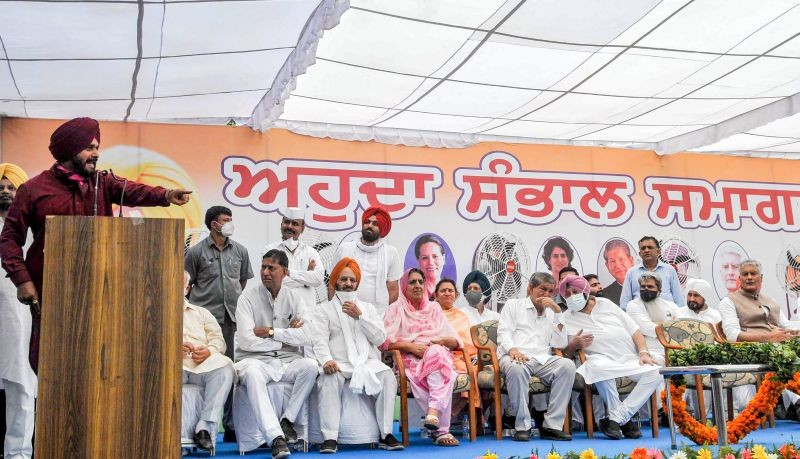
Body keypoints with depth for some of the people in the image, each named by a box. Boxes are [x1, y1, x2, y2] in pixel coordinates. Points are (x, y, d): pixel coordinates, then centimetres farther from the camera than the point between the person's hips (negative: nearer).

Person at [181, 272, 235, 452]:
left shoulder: (201, 313, 32)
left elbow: (218, 339, 18)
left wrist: (208, 351, -6)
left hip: (203, 363, 2)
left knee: (225, 365, -32)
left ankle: (204, 427, -32)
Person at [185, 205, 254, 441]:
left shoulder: (240, 251, 11)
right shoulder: (196, 251, 1)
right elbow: (186, 284, 6)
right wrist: (197, 306, 2)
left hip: (233, 317, 3)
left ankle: (230, 426, 12)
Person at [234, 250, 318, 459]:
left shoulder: (294, 297, 6)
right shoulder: (248, 297, -2)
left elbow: (309, 336, -7)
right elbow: (246, 341, -14)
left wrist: (271, 332, -13)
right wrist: (287, 336, -6)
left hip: (287, 362, 3)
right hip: (255, 360, -3)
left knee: (311, 365, -27)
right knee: (252, 372, -37)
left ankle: (287, 420, -14)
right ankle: (276, 438, -41)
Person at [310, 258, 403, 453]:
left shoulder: (367, 308, 23)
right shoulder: (325, 309, 14)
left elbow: (380, 338, 9)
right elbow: (320, 341, -3)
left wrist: (360, 316, -1)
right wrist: (327, 360, -24)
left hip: (367, 362, 2)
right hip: (339, 364, -2)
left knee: (388, 377, -28)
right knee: (329, 379, -35)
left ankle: (386, 435, -24)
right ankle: (330, 438, -36)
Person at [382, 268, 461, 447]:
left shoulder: (434, 308, 24)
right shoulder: (396, 309, 14)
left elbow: (455, 341, 17)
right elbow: (384, 341, 0)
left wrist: (441, 341, -6)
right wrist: (410, 346, -12)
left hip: (439, 355, 2)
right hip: (410, 360, -2)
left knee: (437, 353, -36)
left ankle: (433, 413, -45)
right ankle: (441, 429, -35)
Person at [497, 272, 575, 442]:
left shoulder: (552, 313, 26)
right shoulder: (513, 305, 18)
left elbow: (560, 344, 12)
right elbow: (503, 333, 3)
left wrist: (557, 312, 5)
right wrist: (513, 349, -19)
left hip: (543, 359, 3)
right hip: (516, 357, -3)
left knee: (567, 365, -27)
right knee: (516, 368, -39)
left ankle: (552, 425, -25)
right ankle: (522, 426, -27)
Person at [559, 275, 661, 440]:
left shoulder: (605, 304, 18)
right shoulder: (567, 318, 12)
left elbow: (634, 330, 15)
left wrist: (644, 353, 1)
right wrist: (574, 344, -16)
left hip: (632, 358, 3)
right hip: (602, 359, -3)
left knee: (655, 373, -26)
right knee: (599, 367, -39)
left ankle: (616, 418, -24)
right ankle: (624, 420, -21)